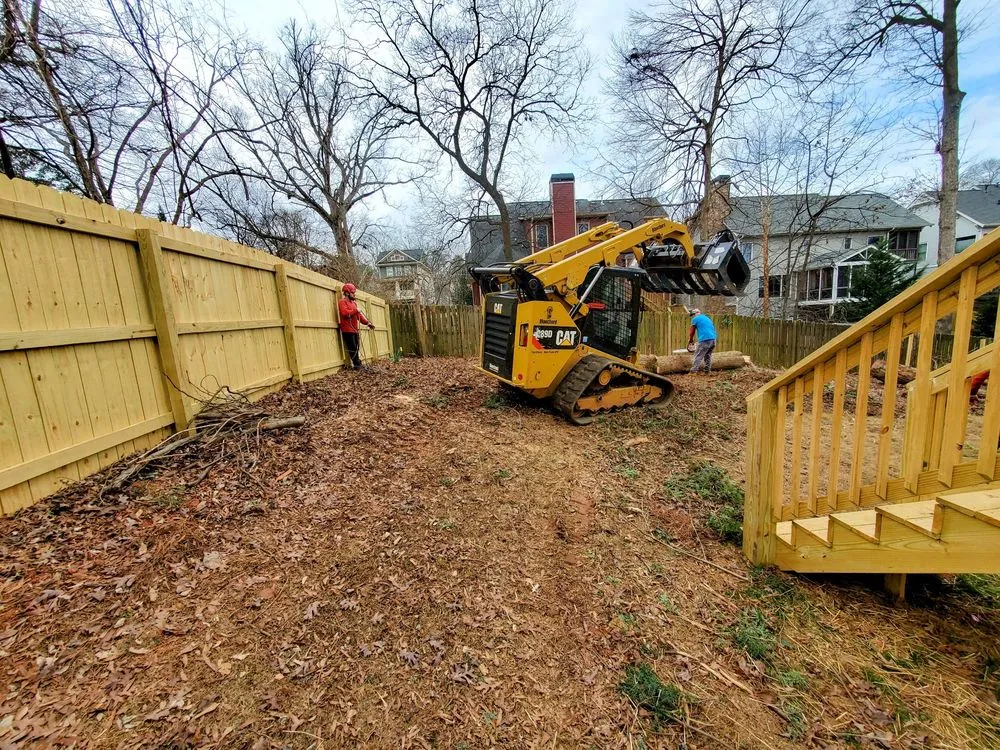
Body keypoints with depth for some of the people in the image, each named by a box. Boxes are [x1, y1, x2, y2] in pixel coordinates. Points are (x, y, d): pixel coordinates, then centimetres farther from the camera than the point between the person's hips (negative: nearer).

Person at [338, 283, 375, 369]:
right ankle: (357, 365, -3)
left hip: (354, 329, 8)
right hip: (347, 329, -8)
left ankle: (358, 364, 15)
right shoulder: (342, 302, -5)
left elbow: (359, 315, 17)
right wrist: (356, 310, -16)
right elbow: (344, 313, -23)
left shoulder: (353, 303, 21)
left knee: (356, 347, 9)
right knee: (352, 348, -6)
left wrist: (367, 323, 7)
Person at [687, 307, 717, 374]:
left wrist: (690, 341, 30)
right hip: (713, 339, 7)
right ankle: (708, 371, 17)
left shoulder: (695, 319, 5)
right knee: (708, 356, 17)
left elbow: (692, 332, 14)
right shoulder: (707, 318, 26)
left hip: (705, 340, -7)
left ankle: (693, 372, -10)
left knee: (698, 357, -6)